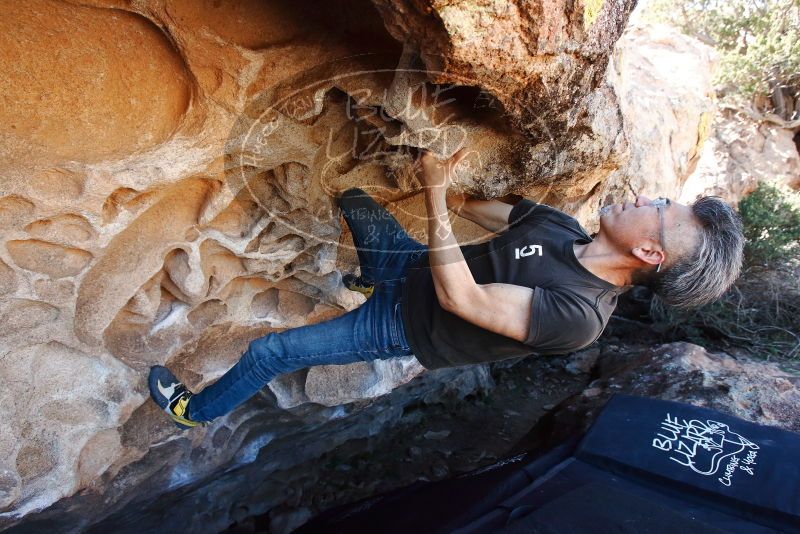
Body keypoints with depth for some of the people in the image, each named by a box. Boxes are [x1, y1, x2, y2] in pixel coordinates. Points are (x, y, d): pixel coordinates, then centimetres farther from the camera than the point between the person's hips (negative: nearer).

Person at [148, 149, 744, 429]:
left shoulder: (578, 314, -31)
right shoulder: (565, 225, -9)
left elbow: (460, 299, -34)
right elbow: (496, 213, 8)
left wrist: (436, 193, -34)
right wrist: (449, 195, -6)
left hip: (405, 324, -7)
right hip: (417, 267, 7)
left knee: (269, 352, -1)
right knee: (355, 202, 21)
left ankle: (197, 410, 30)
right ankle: (370, 275, 47)